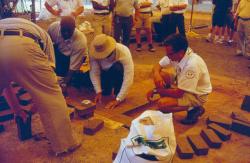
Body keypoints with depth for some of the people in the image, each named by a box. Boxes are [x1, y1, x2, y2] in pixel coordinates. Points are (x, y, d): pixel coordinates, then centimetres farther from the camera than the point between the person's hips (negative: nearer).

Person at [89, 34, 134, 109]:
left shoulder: (124, 52, -37)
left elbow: (128, 77, -40)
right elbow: (94, 73, -24)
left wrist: (118, 99, -43)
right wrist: (98, 92, -34)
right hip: (105, 73, 3)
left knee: (118, 67, -35)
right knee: (104, 92, -19)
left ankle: (118, 94, -14)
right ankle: (109, 86, 17)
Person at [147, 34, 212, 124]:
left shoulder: (192, 65, -36)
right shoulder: (174, 54, -14)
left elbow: (178, 93, -30)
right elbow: (157, 66, 0)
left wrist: (155, 91, -19)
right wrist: (156, 74, -25)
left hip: (196, 95, -7)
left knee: (162, 104, -24)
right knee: (160, 74, -10)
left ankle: (193, 109, -4)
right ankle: (167, 100, 4)